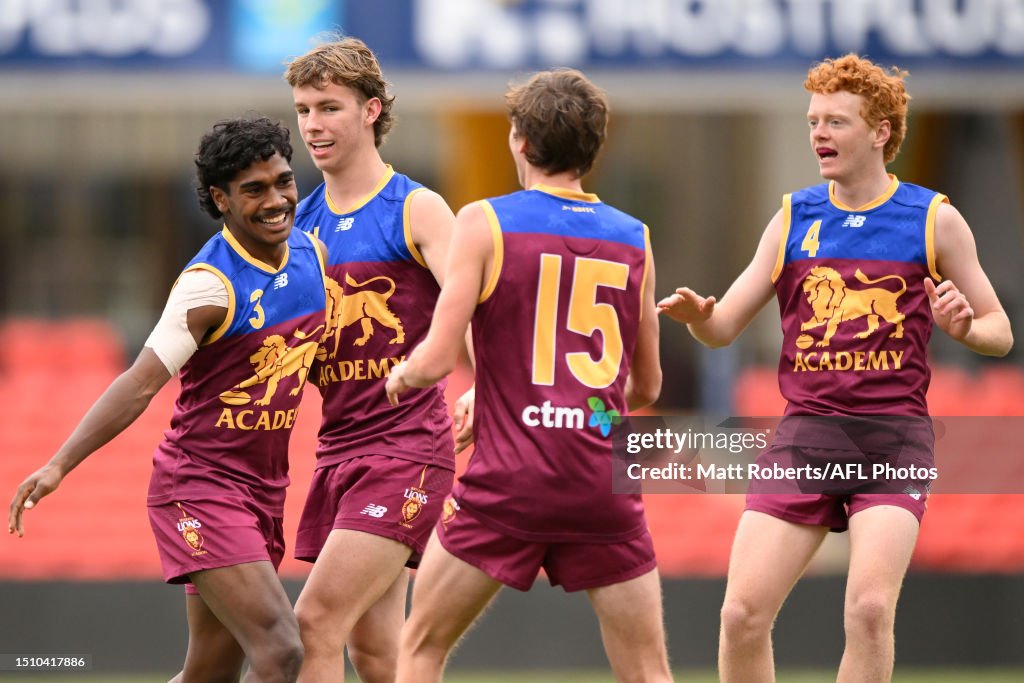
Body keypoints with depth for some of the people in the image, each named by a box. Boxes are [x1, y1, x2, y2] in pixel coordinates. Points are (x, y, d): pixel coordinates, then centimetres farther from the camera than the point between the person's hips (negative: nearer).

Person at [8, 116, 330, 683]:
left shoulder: (311, 254, 3)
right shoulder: (210, 285, -20)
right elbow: (141, 384, -25)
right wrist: (59, 465, -33)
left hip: (264, 489, 8)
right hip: (199, 487, -8)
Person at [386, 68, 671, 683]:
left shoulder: (485, 222, -3)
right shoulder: (634, 239, 8)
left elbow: (438, 360, -7)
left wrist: (402, 375, 14)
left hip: (509, 477, -2)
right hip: (604, 482, 3)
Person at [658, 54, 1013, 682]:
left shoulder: (934, 220, 3)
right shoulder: (793, 219, 11)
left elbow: (1000, 332, 9)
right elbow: (724, 326, 11)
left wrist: (964, 327, -14)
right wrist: (697, 315, -12)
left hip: (892, 438, -3)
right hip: (806, 434, 3)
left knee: (869, 609, -21)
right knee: (743, 614, -7)